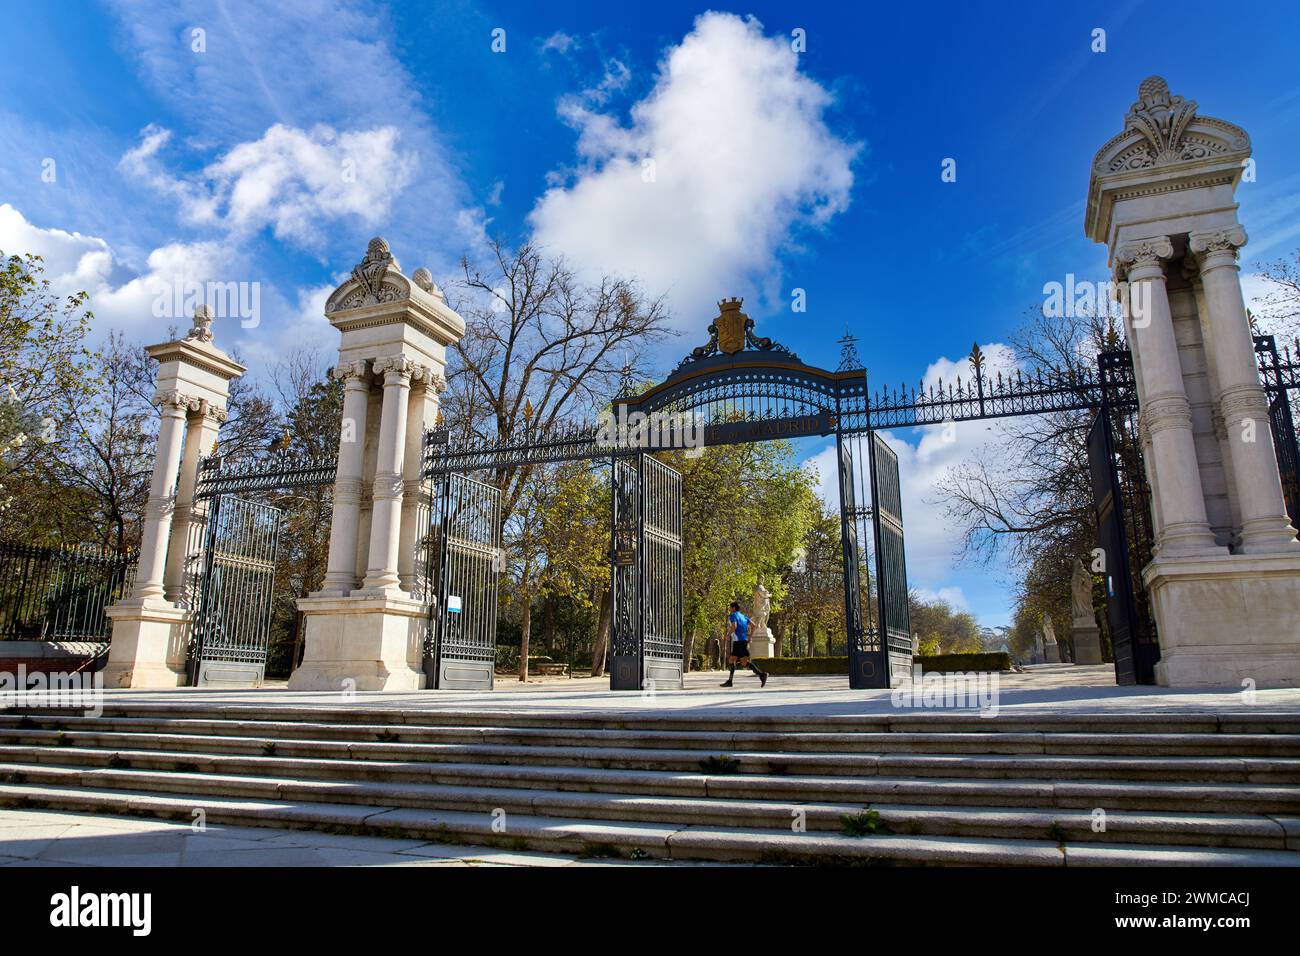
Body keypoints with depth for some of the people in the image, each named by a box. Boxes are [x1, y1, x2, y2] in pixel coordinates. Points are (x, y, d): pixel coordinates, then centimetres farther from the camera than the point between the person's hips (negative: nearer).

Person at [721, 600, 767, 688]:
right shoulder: (743, 616, 21)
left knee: (745, 662, -11)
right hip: (744, 640, 9)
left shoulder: (732, 616, -4)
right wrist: (750, 637, 18)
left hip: (739, 641, -9)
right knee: (731, 660, 11)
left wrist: (728, 634, -7)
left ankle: (761, 675, -20)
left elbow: (734, 626, -22)